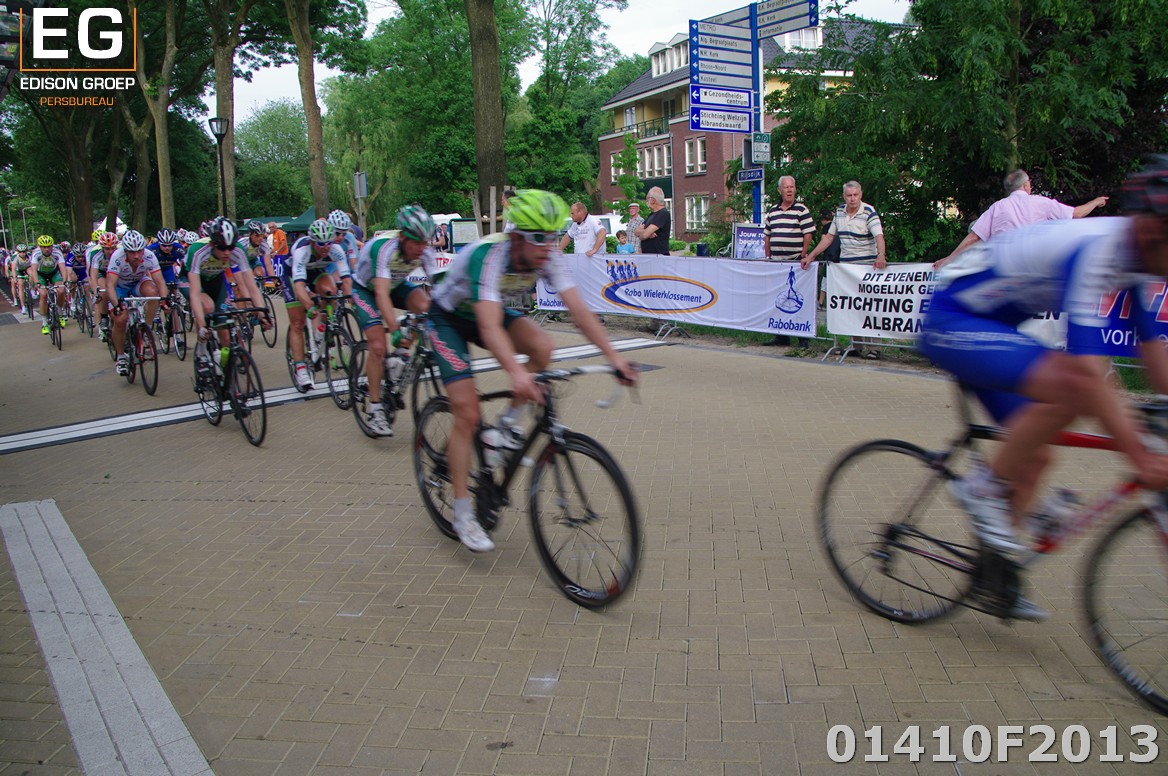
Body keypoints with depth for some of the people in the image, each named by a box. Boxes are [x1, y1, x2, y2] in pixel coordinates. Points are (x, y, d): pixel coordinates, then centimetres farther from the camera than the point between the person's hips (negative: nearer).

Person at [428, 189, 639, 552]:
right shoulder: (488, 256, -38)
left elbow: (578, 309, -24)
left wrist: (613, 356, -34)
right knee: (467, 414, -13)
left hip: (489, 310, 5)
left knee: (542, 346, -25)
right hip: (449, 317, -5)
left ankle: (510, 421, 0)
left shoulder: (549, 258, -20)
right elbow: (489, 327, -49)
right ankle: (462, 513, -1)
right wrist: (516, 373, -64)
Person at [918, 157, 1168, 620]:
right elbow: (1086, 369, -35)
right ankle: (984, 487, -11)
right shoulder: (1092, 249, -29)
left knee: (1033, 456, 7)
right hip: (951, 324, -10)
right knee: (1068, 388, -30)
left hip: (992, 329, 10)